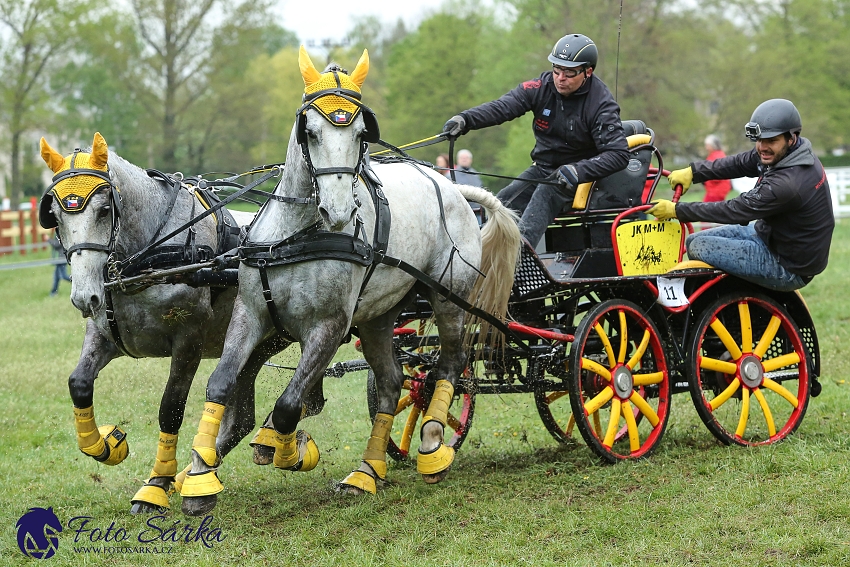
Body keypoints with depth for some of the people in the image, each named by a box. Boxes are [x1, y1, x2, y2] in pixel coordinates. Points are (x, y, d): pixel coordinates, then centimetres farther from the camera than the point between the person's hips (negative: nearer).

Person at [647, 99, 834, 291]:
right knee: (694, 240, 10)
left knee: (699, 248, -14)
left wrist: (677, 210, -18)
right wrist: (693, 172, -2)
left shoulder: (787, 184, -32)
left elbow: (734, 211, -26)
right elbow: (740, 163, 7)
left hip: (789, 268, -10)